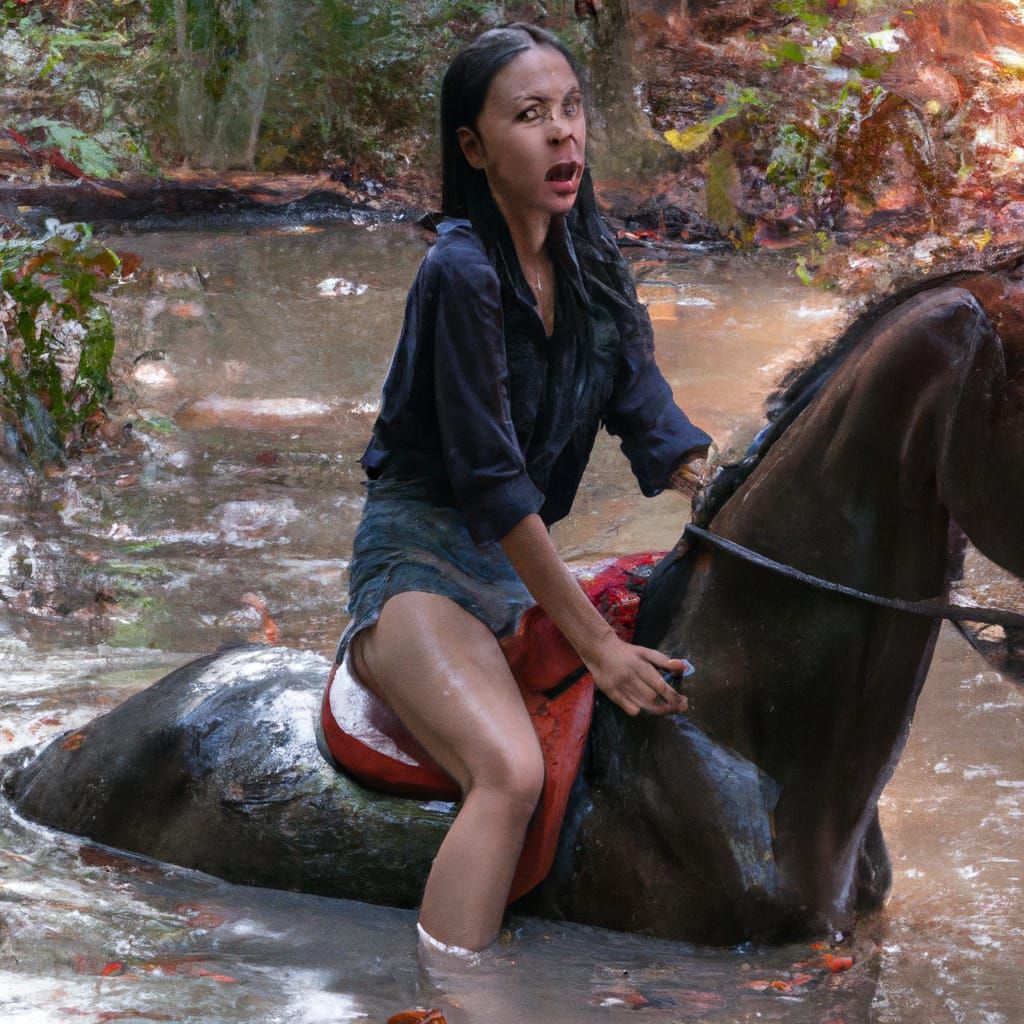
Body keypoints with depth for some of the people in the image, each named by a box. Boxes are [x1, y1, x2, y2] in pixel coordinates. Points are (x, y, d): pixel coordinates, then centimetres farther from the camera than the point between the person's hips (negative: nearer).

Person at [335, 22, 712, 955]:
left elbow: (656, 426, 3)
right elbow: (491, 480, -20)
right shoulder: (461, 273, -18)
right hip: (421, 555, -9)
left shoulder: (592, 265, 5)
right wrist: (593, 644, -21)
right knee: (512, 773, -31)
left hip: (527, 563, 9)